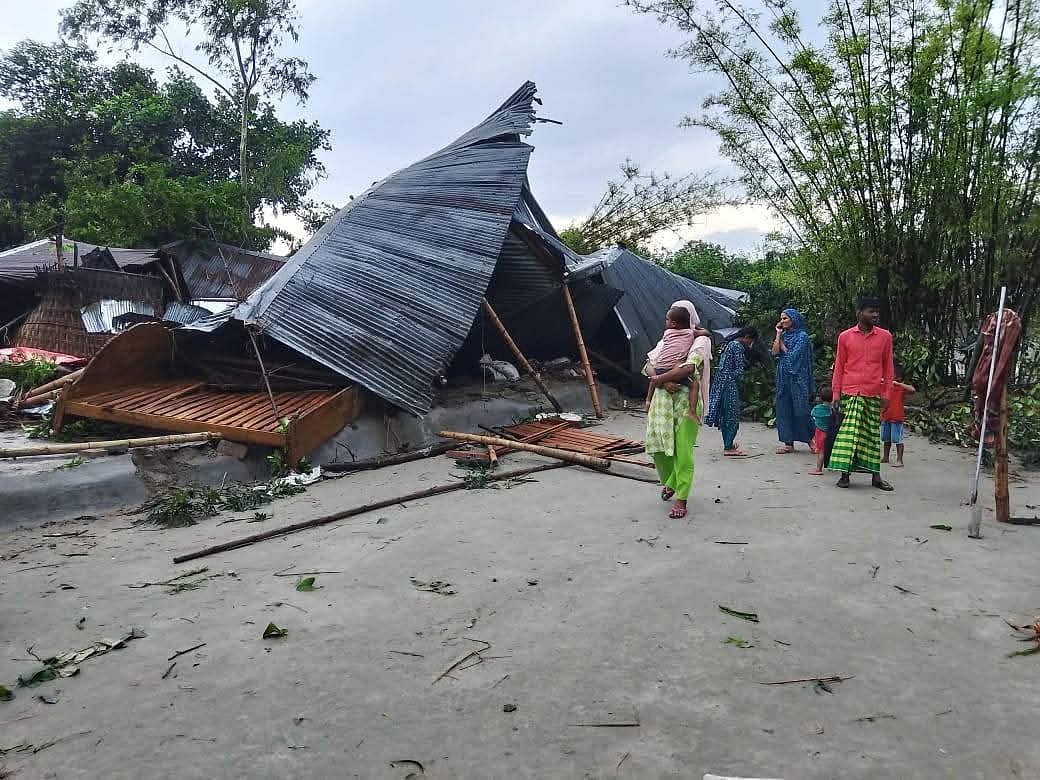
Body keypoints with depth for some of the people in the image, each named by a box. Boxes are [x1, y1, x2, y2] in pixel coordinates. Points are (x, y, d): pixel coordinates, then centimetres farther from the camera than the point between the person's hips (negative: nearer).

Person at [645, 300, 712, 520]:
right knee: (657, 445, 4)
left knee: (683, 450, -5)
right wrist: (663, 383, -14)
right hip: (663, 397, 5)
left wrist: (659, 379, -12)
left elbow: (689, 368, -18)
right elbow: (649, 366, 5)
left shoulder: (701, 340, -1)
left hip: (686, 398, -5)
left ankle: (681, 500, 4)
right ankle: (670, 481, 33)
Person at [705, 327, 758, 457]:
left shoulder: (729, 344, 18)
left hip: (721, 384, 10)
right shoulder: (738, 346, -11)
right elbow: (739, 369, -14)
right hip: (730, 384, -10)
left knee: (725, 415, 15)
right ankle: (729, 448, -5)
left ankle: (728, 444, 23)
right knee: (733, 415, -5)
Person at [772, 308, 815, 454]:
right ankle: (788, 443, 8)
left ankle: (811, 438, 12)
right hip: (783, 378, 6)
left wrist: (782, 343, -1)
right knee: (784, 408, 4)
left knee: (800, 409, -4)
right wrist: (778, 334, -2)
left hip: (798, 378, -6)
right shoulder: (784, 335, 12)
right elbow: (775, 352, 0)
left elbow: (792, 355, -13)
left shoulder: (802, 336, -6)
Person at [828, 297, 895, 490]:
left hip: (873, 394, 1)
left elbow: (888, 366, 10)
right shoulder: (845, 336, 4)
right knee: (848, 432, -4)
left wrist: (886, 393, 7)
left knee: (873, 433, 6)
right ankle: (844, 473, 2)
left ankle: (875, 475, 12)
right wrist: (836, 393, 2)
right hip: (849, 393, -1)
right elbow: (839, 366, 7)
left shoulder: (885, 336, 6)